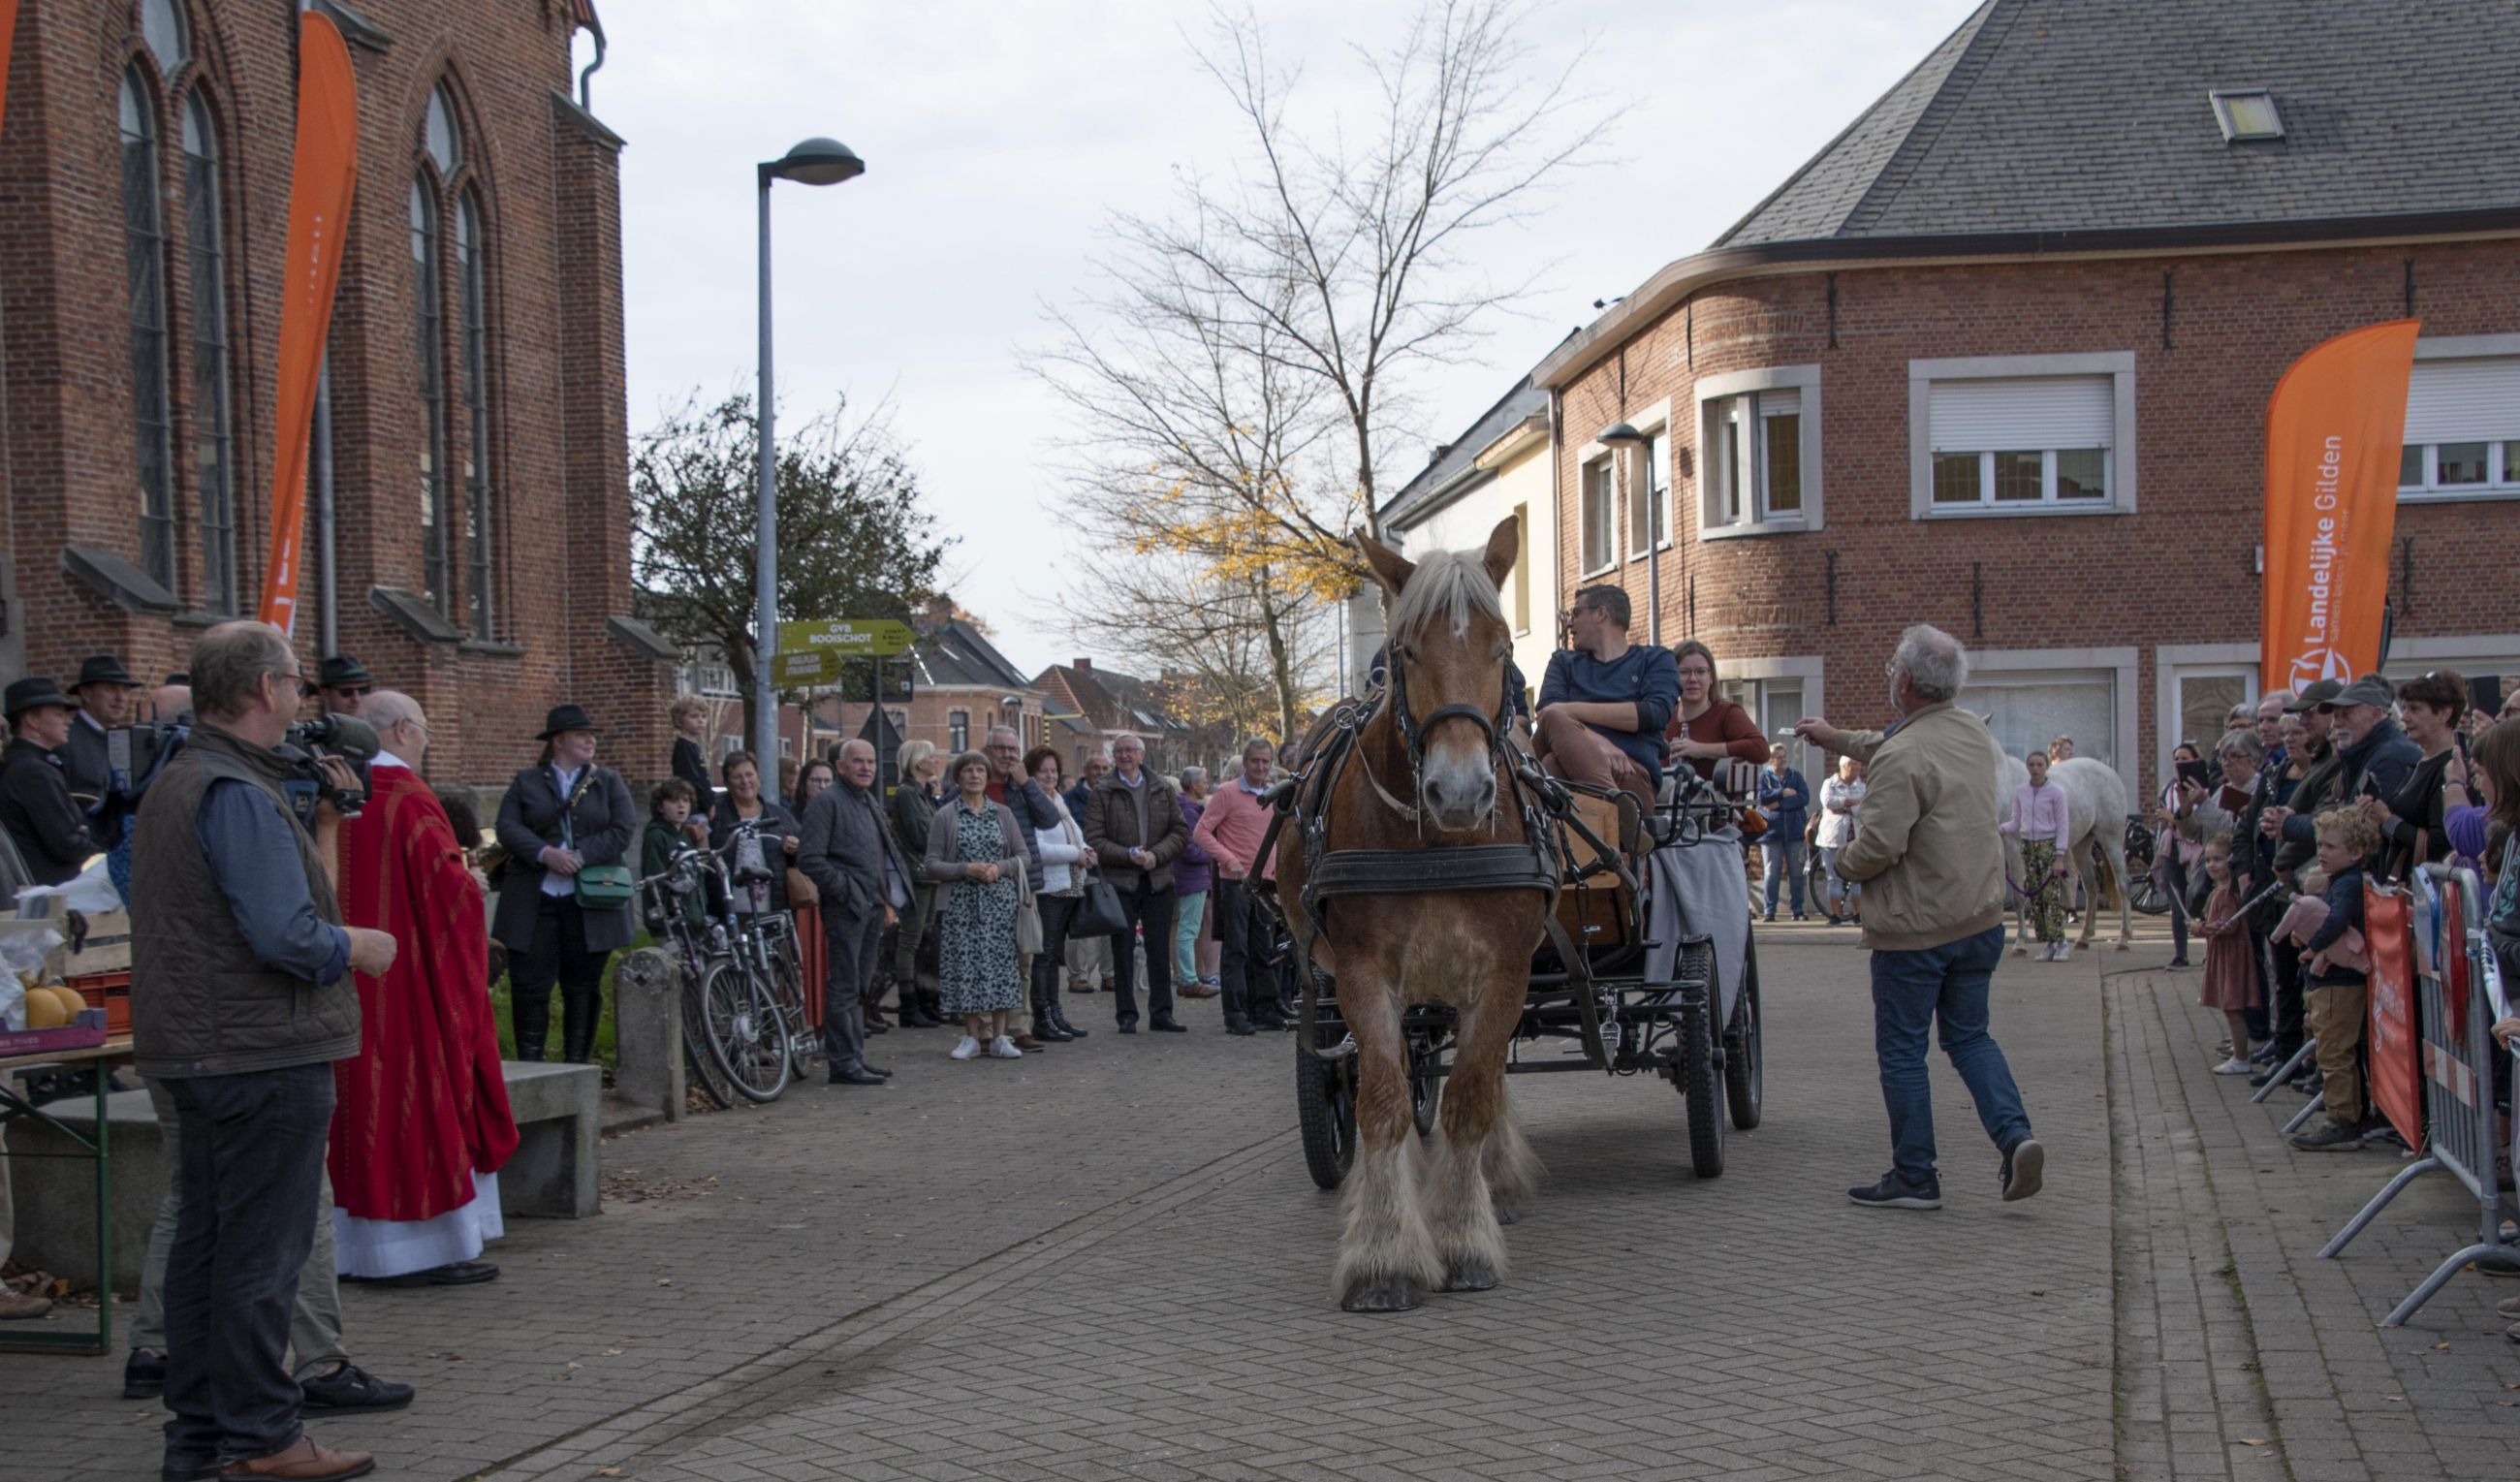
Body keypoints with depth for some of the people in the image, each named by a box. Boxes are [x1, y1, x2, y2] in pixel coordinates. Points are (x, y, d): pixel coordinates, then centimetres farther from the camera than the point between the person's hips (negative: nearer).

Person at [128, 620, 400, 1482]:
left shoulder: (174, 785, 17)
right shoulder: (238, 794, -17)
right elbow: (285, 935, -23)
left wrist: (324, 822, 12)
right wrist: (361, 946, -8)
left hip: (202, 1054, 10)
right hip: (266, 1054, -10)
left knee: (205, 1242, 14)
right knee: (263, 1252, -3)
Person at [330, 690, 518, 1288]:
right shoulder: (409, 799, -14)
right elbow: (450, 888, -17)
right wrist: (471, 881, 4)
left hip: (348, 988, 7)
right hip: (410, 981, -7)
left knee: (365, 1099, 10)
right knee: (423, 1091, -1)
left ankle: (363, 1248, 14)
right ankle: (432, 1246, 1)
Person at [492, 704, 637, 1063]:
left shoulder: (609, 782, 11)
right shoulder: (526, 782, 11)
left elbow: (623, 831, -1)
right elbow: (507, 828, -1)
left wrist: (580, 856, -14)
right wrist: (545, 854, -18)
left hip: (589, 904, 1)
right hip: (534, 902, -1)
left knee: (583, 987, 5)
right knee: (530, 985, -3)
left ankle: (577, 1065, 12)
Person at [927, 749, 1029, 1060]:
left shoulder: (1003, 813, 10)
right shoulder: (945, 816, 2)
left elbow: (1023, 856, 10)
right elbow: (932, 865, -1)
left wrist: (1000, 867, -9)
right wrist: (967, 869, -15)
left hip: (1000, 902, 2)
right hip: (960, 903, -2)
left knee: (1000, 964, -2)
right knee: (965, 965, -3)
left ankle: (999, 1037, 4)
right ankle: (972, 1036, 6)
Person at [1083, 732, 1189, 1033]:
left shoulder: (1163, 790, 9)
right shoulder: (1103, 794, 0)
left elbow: (1181, 832, 6)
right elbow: (1094, 840, -7)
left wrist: (1156, 854, -11)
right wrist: (1129, 855, -18)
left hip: (1158, 880, 2)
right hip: (1120, 881, -2)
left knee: (1160, 949, 5)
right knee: (1123, 950, 3)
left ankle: (1161, 1011, 13)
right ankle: (1126, 1014, 9)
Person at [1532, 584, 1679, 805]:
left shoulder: (1656, 660, 21)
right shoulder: (1564, 661, 30)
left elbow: (1656, 714, -2)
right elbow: (1547, 711, 6)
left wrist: (1573, 710, -6)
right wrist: (1599, 744, -15)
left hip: (1634, 773, -3)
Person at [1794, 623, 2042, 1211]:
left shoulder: (1901, 759, -21)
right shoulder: (1973, 732, 5)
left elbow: (1879, 846, -24)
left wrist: (1844, 861, -2)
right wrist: (1838, 738, 33)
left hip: (1915, 928, -7)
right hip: (1981, 919, 7)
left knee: (1901, 1051, 5)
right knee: (1969, 1036, 18)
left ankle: (1914, 1177, 10)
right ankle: (2015, 1134, -1)